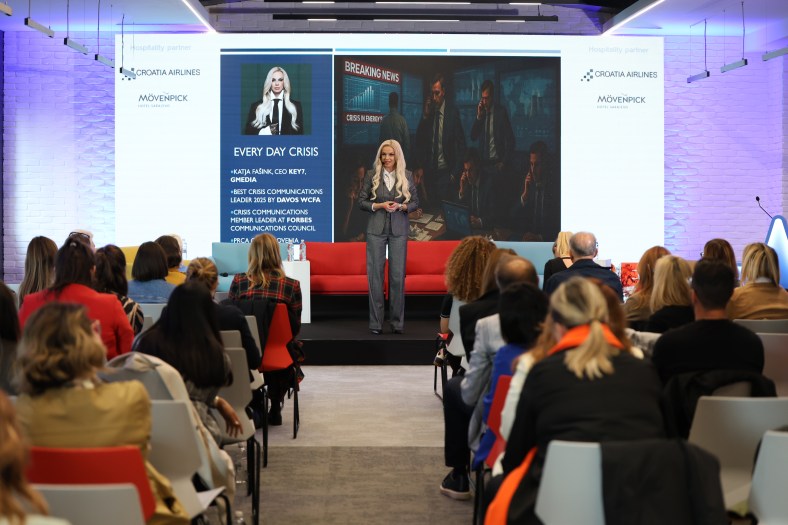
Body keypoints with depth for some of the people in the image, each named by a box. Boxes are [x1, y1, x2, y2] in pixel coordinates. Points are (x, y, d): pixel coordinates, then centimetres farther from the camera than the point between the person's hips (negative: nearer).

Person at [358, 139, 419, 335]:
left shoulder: (406, 176, 5)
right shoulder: (371, 175, 2)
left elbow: (415, 202, 8)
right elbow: (361, 202, 3)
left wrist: (401, 206, -11)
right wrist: (379, 206, -13)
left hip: (398, 230, 1)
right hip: (376, 230, -1)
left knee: (398, 276, 0)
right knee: (375, 274, -2)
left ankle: (398, 322, 8)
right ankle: (375, 323, 3)